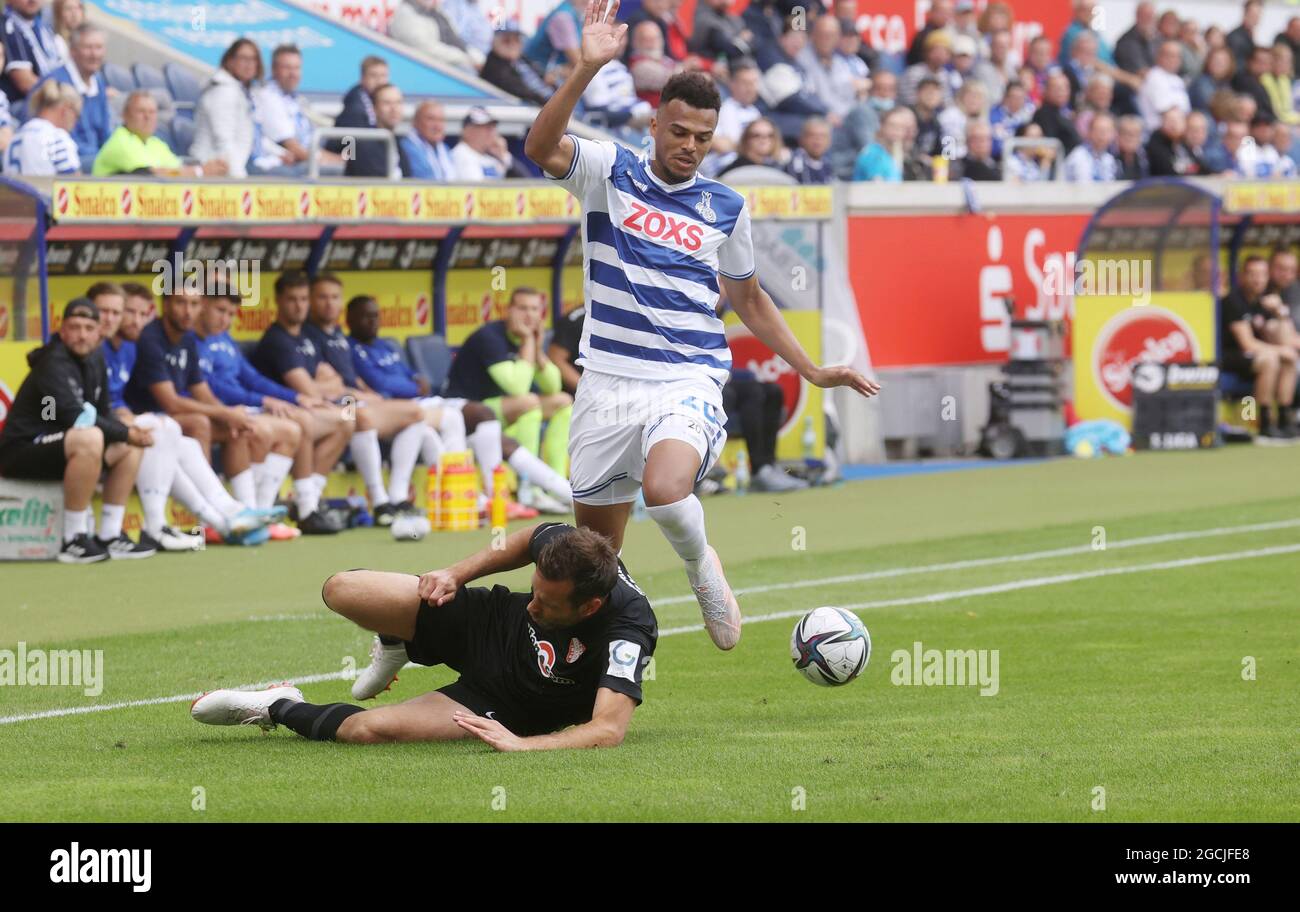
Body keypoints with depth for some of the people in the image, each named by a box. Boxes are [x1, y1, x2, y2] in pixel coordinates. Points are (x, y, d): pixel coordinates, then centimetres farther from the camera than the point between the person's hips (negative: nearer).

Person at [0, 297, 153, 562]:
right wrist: (126, 433, -21)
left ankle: (110, 536, 8)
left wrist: (130, 432, -7)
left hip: (56, 447, 10)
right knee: (90, 439, -35)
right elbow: (75, 418, -27)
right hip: (22, 449, -10)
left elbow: (103, 414, 14)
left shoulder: (94, 362, 9)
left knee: (132, 447, 9)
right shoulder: (54, 363, -19)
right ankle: (73, 541, -29)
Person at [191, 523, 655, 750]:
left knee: (371, 729, -25)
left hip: (507, 707, -5)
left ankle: (279, 709, 8)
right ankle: (395, 646, 26)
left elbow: (608, 730, -47)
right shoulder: (560, 544, -23)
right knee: (342, 590, -10)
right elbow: (530, 538, 3)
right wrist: (458, 573, -4)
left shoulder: (628, 633, -38)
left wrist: (521, 744, -54)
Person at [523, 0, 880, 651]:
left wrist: (812, 371, 18)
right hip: (608, 380, 1)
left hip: (687, 381, -1)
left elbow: (747, 299, 22)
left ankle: (701, 568, 0)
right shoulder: (608, 172, 3)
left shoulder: (724, 208, 9)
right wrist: (586, 69, -29)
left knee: (664, 488, -31)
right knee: (594, 542, 4)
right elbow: (540, 148, -17)